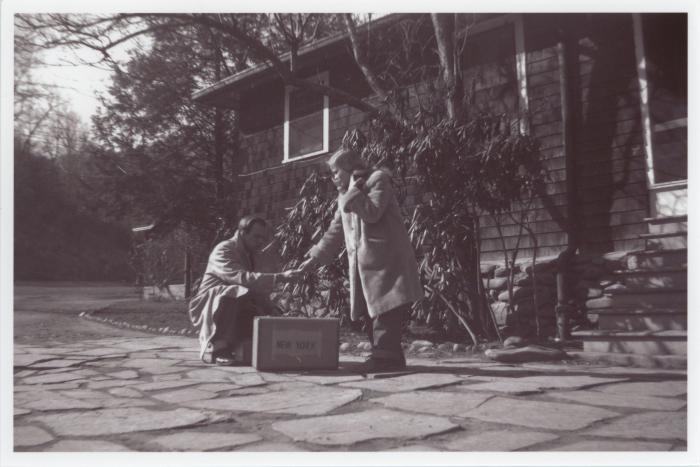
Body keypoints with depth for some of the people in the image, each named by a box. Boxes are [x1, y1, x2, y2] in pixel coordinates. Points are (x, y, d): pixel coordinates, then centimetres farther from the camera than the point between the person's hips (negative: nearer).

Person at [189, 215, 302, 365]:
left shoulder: (253, 253, 8)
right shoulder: (223, 251, -17)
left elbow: (264, 288, 1)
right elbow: (242, 278, -36)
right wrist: (280, 277, -41)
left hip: (239, 308, 8)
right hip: (209, 307, -8)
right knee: (234, 293, -36)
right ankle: (215, 349, -26)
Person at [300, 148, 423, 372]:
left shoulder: (378, 181, -2)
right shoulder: (346, 198, 21)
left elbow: (371, 213, -19)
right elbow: (334, 233, 22)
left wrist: (353, 189, -13)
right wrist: (315, 257, 16)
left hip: (387, 262, -8)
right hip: (365, 266, 8)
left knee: (386, 313, -12)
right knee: (374, 314, 7)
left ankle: (385, 356, -10)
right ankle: (389, 357, 13)